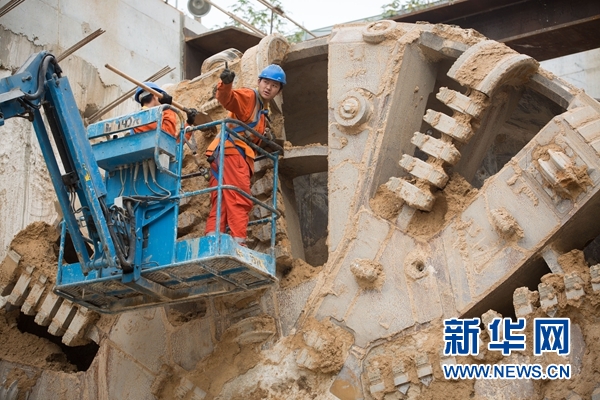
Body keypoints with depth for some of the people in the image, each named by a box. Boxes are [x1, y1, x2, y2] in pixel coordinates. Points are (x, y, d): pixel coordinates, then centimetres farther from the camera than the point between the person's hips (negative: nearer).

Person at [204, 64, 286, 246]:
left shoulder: (262, 109, 29)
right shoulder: (249, 96, 0)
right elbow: (227, 98, -21)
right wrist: (226, 83, -39)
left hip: (239, 157, 10)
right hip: (231, 151, -10)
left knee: (221, 202, 4)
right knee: (240, 200, -15)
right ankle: (238, 241, -20)